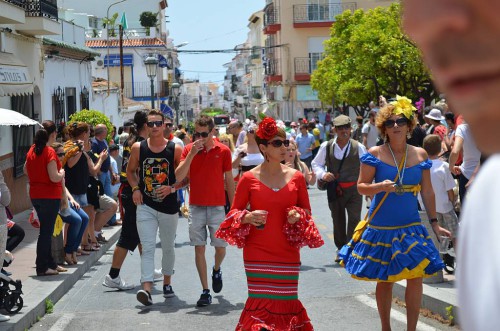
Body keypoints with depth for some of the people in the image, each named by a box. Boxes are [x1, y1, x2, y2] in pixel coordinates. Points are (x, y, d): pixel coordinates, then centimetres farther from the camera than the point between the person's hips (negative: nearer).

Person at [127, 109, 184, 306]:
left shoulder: (175, 149, -4)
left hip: (169, 207, 0)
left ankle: (167, 282, 36)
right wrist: (135, 188, -1)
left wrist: (171, 188, -15)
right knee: (147, 247, -12)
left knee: (168, 247, 16)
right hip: (145, 206, 0)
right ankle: (146, 289, -22)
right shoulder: (138, 148, 0)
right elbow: (130, 170, 15)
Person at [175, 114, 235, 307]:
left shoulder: (223, 151, -1)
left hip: (217, 207, -1)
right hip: (196, 207, 1)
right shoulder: (189, 150, 1)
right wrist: (192, 154, -17)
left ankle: (216, 270, 35)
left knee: (220, 247, 0)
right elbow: (178, 177, -8)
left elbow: (229, 180, 5)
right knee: (199, 248, 1)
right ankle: (205, 291, 8)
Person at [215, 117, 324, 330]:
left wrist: (298, 216, -8)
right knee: (261, 301, -4)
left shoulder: (296, 177, 5)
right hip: (258, 253, -2)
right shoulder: (249, 178, -2)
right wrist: (248, 218, -16)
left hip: (288, 253, 2)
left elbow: (307, 210, 14)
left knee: (285, 302, 3)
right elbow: (234, 212, 5)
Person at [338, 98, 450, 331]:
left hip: (411, 227, 2)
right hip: (381, 227, -2)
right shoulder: (375, 154, -4)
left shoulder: (420, 155, 3)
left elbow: (427, 192, 9)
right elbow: (361, 187, -4)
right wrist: (381, 186, -23)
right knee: (384, 280, 7)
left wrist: (434, 223, 9)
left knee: (416, 276, -4)